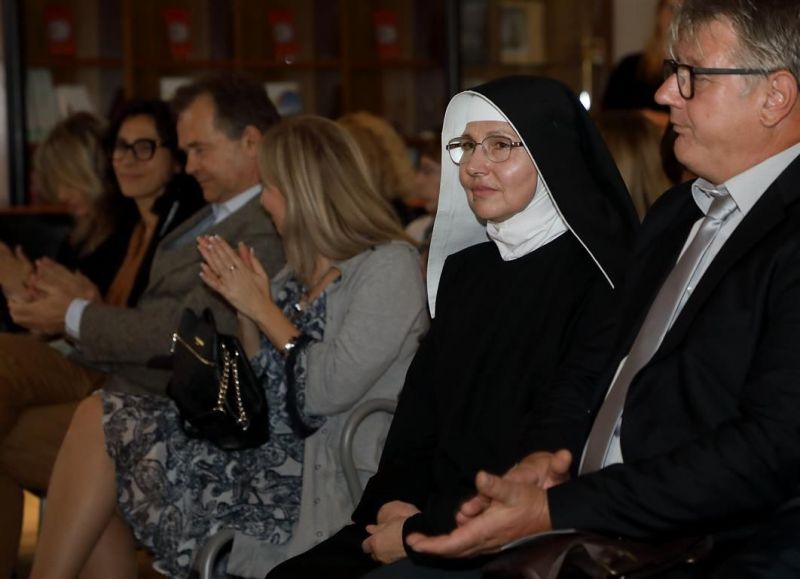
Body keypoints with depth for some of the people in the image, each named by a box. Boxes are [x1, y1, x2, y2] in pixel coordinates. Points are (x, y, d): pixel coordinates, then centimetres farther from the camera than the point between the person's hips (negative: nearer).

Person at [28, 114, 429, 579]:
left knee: (105, 424, -7)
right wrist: (246, 311, 2)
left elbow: (330, 390, -19)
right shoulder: (303, 275, 16)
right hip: (267, 458, 8)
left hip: (316, 485, -8)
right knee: (104, 421, -5)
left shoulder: (390, 266, -9)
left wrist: (264, 308, -9)